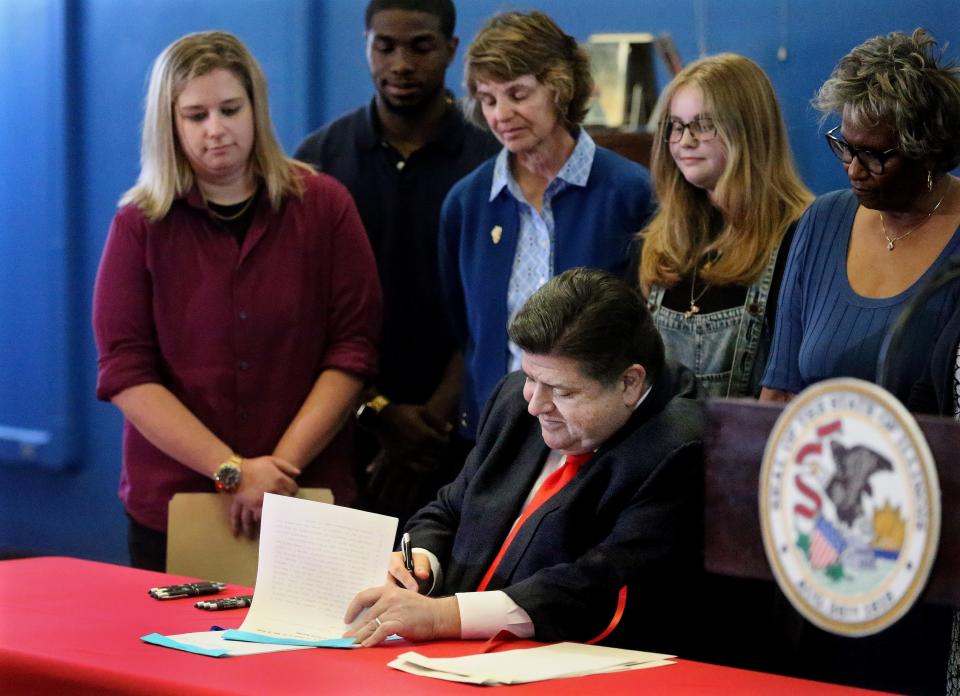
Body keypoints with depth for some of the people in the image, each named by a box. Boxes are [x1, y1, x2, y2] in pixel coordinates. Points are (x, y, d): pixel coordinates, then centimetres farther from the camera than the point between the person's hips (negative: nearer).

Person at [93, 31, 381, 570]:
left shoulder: (324, 206, 1)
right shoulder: (140, 225, -1)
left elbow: (352, 349, -3)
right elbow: (125, 373, -7)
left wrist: (281, 465, -14)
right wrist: (233, 470, -16)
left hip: (310, 498, 0)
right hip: (171, 504, 0)